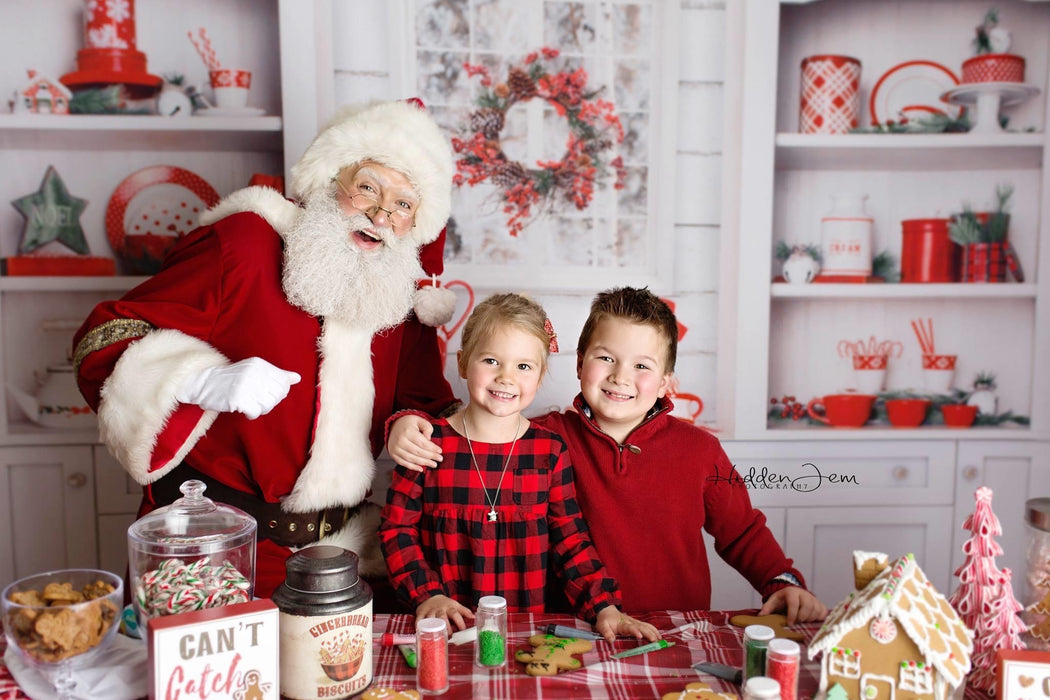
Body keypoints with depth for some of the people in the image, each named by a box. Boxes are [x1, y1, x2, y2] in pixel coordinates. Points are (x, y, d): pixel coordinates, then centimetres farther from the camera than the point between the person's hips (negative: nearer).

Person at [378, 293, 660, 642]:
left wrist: (604, 607, -8)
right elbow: (397, 528, 3)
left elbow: (570, 539, 4)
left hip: (530, 625, 1)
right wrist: (427, 595, -9)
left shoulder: (550, 450, 1)